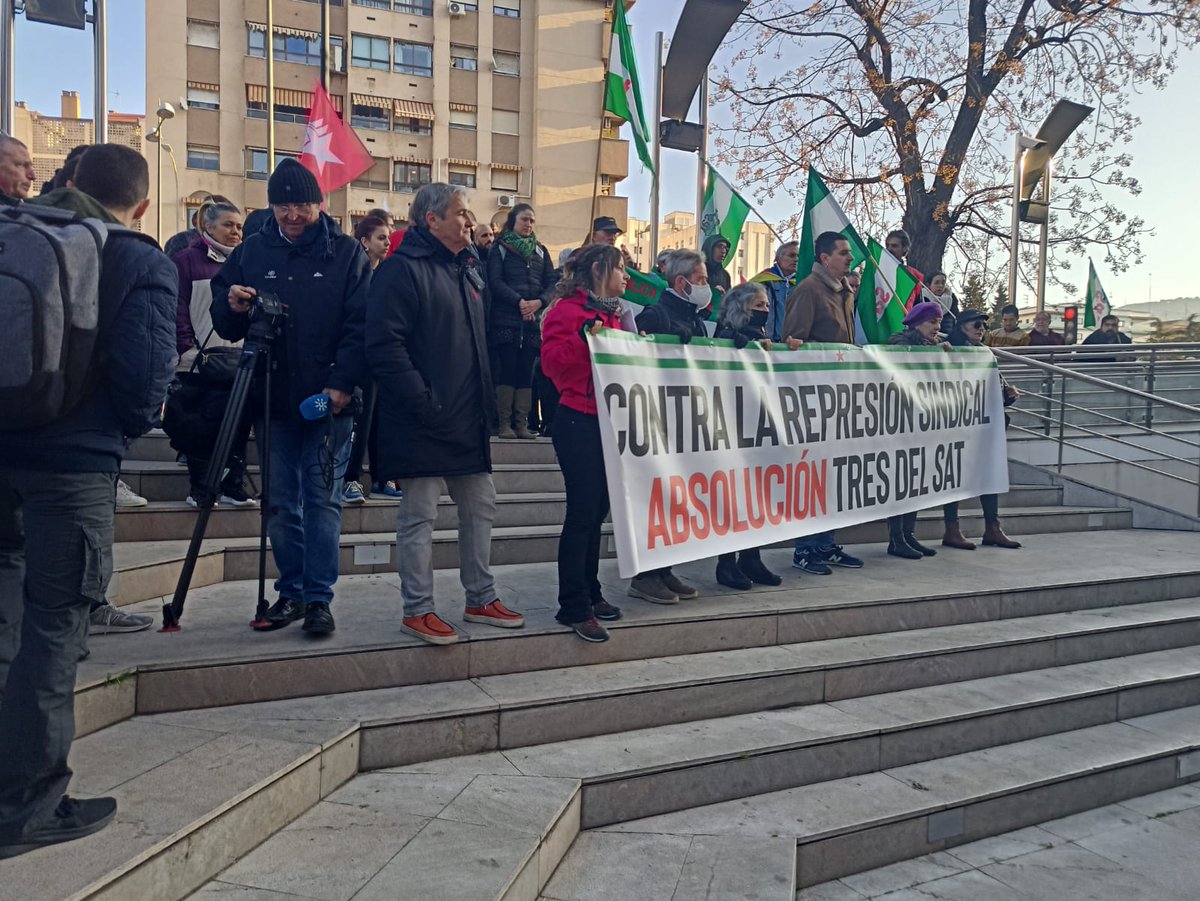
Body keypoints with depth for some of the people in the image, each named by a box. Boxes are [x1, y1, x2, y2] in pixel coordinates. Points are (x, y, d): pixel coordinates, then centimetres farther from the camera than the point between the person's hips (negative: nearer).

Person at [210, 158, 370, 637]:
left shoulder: (346, 252, 1)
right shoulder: (252, 251, 10)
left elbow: (360, 325, -4)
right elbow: (224, 324, 13)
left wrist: (343, 383, -15)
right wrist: (231, 306, -11)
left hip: (329, 399, -3)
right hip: (273, 397, 3)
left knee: (322, 499, -1)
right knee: (280, 503, 8)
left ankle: (319, 598, 6)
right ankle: (291, 592, 20)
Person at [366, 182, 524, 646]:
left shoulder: (468, 269, 17)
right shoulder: (403, 269, -11)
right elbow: (385, 346, -20)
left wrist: (487, 398, 13)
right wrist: (424, 404, -22)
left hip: (469, 420, 9)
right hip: (422, 425, -8)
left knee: (480, 507, 14)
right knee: (419, 516, 2)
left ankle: (481, 599, 27)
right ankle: (417, 610, 14)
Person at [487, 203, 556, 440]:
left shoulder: (541, 251, 17)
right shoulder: (500, 248, 5)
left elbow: (551, 283, 9)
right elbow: (495, 282, -6)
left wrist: (539, 301, -11)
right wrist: (519, 301, -17)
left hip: (533, 321, 3)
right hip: (505, 320, -3)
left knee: (526, 372, 1)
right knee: (507, 370, -6)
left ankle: (522, 424, 3)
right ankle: (504, 423, -2)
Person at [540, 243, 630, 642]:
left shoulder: (612, 313, 19)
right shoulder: (568, 310, -7)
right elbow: (552, 362, -17)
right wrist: (583, 337, -27)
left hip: (608, 421, 9)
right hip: (578, 421, -8)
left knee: (598, 508, 12)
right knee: (582, 511, -7)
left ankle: (589, 592, 23)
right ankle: (573, 606, 1)